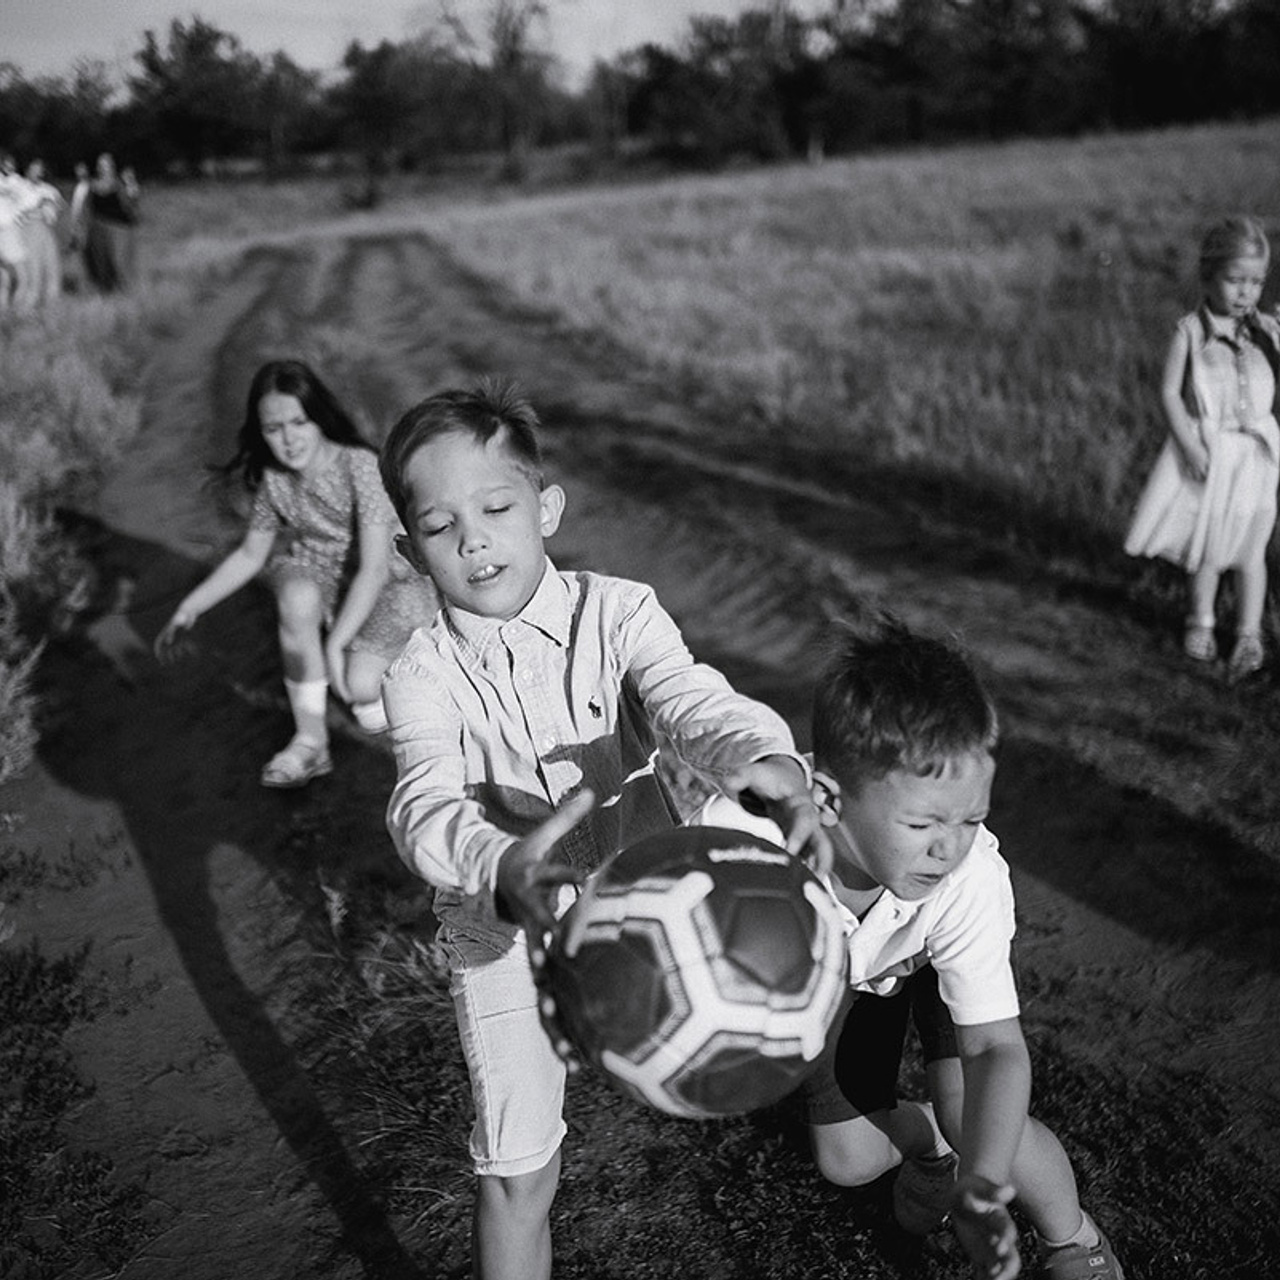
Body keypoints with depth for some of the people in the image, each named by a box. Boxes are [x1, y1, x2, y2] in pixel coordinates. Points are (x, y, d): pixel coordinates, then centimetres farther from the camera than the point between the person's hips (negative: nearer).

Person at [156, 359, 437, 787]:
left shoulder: (360, 466, -26)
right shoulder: (274, 480, -7)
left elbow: (375, 568, -30)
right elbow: (249, 555, 7)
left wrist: (335, 644, -38)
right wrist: (189, 609, -1)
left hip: (392, 582, -4)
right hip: (325, 574, 4)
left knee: (360, 686, -26)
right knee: (297, 596, -33)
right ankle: (309, 740, -21)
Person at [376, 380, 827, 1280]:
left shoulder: (616, 612, -13)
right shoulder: (422, 677, -15)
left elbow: (692, 698, -29)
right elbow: (427, 808, -30)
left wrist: (767, 760, -53)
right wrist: (501, 869, -54)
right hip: (506, 938, -1)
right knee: (516, 1175, 2)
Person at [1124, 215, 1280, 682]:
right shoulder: (1190, 331, -8)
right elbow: (1169, 391, -9)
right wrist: (1190, 445, -17)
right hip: (1205, 452, -1)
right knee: (1205, 546, 12)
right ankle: (1201, 623, 31)